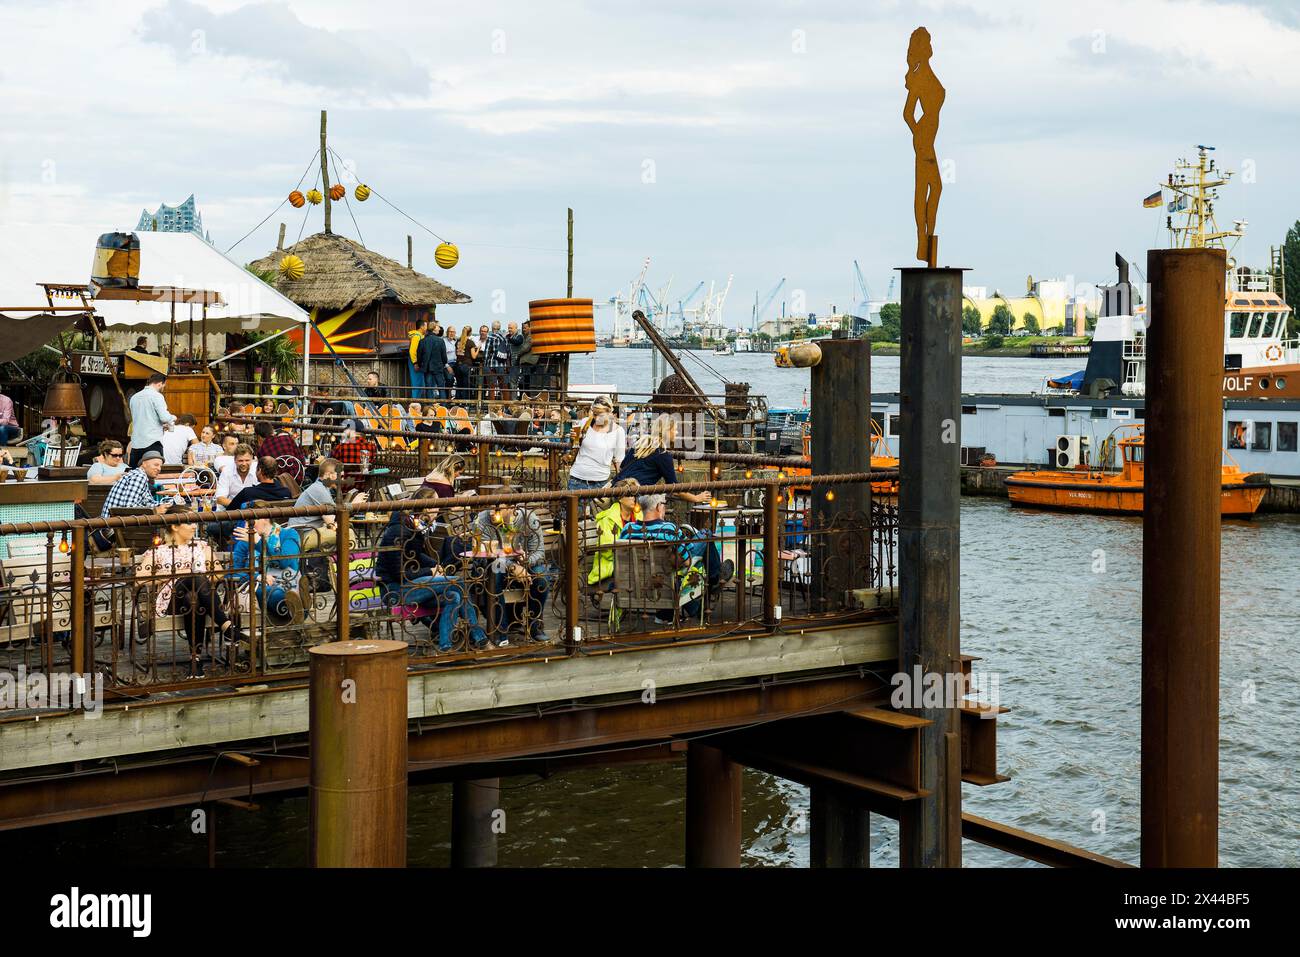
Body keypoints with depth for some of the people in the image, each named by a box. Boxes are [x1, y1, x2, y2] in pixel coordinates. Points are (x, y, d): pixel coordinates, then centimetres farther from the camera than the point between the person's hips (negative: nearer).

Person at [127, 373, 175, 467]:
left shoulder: (134, 397, 15)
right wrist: (173, 418, 7)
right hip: (152, 442, -6)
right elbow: (164, 417, -15)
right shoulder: (156, 396, -6)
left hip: (136, 443, 6)